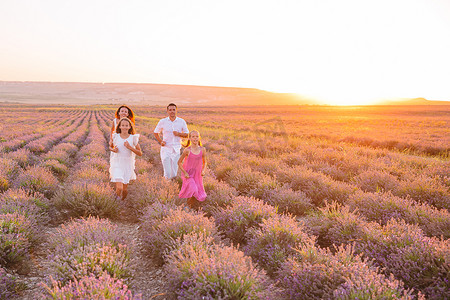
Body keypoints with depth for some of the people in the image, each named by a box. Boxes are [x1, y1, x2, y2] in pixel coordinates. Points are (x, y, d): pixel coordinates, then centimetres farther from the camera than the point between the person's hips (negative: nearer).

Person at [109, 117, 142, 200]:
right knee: (119, 188, -16)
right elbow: (110, 146, 18)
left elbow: (140, 153, -3)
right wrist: (113, 150, -5)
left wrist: (130, 147, -16)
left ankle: (123, 200, 40)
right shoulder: (115, 136, -1)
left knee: (125, 189, 8)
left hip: (128, 165, 1)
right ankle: (118, 196, 18)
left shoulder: (133, 138, -3)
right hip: (117, 164, -1)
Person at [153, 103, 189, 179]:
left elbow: (187, 134, 7)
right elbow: (155, 133, 14)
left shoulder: (182, 121, 2)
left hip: (176, 150, 1)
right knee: (168, 175, -7)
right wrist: (160, 141, -2)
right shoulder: (162, 122, 0)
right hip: (165, 149, -1)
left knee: (173, 175, 4)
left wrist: (179, 134, -12)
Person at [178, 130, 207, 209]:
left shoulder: (202, 149, -5)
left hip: (197, 175, 4)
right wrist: (185, 173, -13)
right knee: (192, 189, -24)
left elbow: (204, 162, 8)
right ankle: (190, 204, 2)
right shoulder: (187, 150, -14)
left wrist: (203, 171, -10)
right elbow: (179, 162, -5)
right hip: (188, 175, -4)